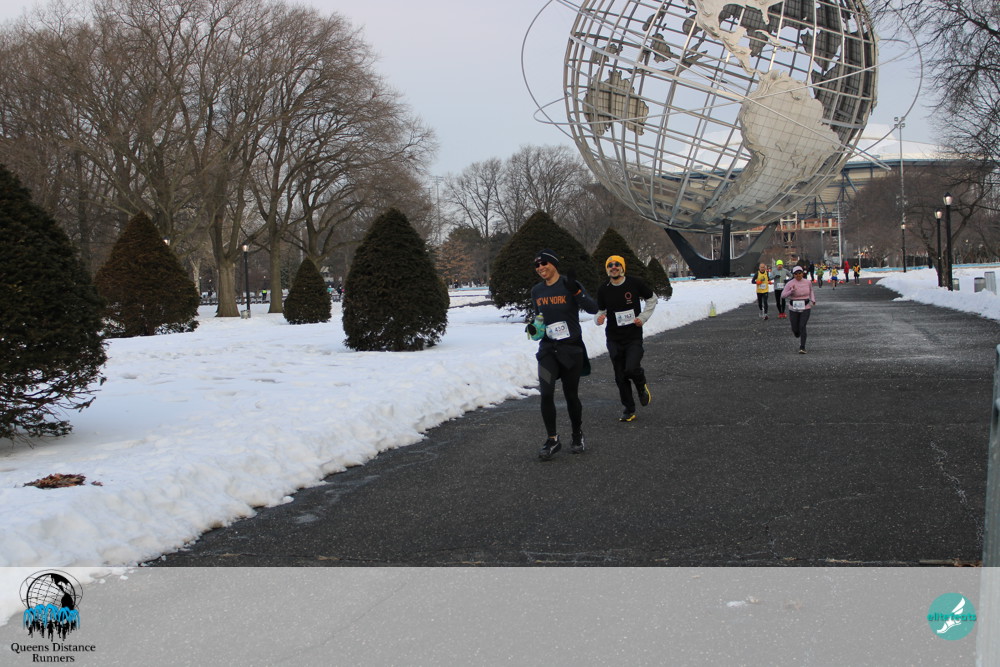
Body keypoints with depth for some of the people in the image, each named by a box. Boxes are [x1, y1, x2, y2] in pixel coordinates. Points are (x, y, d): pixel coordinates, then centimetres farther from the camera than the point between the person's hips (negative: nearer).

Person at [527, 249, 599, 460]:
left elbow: (593, 309, -17)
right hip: (548, 348, 3)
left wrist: (576, 292, -31)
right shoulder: (536, 291, 6)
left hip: (571, 349, -3)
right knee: (546, 393, -13)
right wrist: (533, 326, 1)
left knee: (571, 395, 6)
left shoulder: (569, 285, -9)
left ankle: (577, 436, 28)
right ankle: (552, 439, -1)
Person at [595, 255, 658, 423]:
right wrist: (599, 318, -15)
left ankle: (642, 386, 14)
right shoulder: (603, 290, 0)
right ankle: (629, 410, 21)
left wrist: (643, 317, -1)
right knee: (620, 377, 5)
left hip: (634, 337, -2)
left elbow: (652, 299, 11)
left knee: (631, 369, -21)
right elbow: (600, 311, 9)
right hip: (614, 339, 3)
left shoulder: (635, 283, -4)